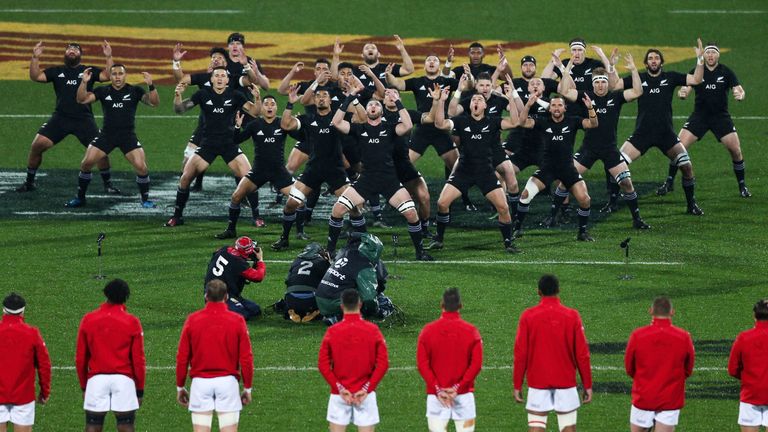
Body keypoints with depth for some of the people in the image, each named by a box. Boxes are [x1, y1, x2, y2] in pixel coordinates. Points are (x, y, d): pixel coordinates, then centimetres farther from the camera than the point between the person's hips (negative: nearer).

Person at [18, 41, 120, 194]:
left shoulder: (89, 71, 10)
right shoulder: (57, 71, 13)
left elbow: (108, 76, -2)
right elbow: (35, 76, 3)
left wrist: (108, 57, -13)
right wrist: (35, 58, -8)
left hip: (84, 119, -1)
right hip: (60, 118, 1)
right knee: (37, 144, -11)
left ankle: (108, 184, 8)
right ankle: (29, 182, 5)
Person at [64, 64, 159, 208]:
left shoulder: (134, 91, 0)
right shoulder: (103, 91, 2)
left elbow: (154, 102, -9)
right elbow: (82, 99, -5)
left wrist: (150, 86, -25)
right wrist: (84, 82, -21)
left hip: (128, 136, -1)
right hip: (106, 135, 1)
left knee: (141, 167, -16)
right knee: (86, 163, -8)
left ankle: (145, 200, 4)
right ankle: (80, 198, 9)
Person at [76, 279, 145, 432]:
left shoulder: (88, 320, 4)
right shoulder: (132, 322, -2)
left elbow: (80, 358, 7)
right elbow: (138, 360, -1)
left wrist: (83, 386, 16)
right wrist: (140, 389, 9)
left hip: (96, 379, 1)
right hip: (124, 379, -1)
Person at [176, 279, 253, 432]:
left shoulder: (192, 320, 0)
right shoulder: (237, 321, -2)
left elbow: (182, 358, 2)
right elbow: (246, 358, -2)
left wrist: (180, 387, 12)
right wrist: (248, 388, 8)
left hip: (200, 383, 1)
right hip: (228, 381, -1)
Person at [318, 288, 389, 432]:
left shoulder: (332, 331, -4)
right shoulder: (373, 330, -4)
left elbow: (323, 365, -6)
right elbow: (383, 363, -8)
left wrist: (340, 388, -5)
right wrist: (367, 388, -6)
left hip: (339, 394, 0)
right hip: (365, 394, 0)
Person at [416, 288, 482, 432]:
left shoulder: (428, 330, -1)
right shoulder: (471, 331, -2)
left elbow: (422, 364, -5)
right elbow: (476, 364, -7)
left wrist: (438, 389, -6)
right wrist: (457, 388, -8)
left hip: (436, 395, 0)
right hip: (464, 395, 0)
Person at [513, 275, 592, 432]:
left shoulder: (528, 316, -4)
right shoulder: (572, 316, -4)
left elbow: (520, 354, -3)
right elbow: (582, 354, -3)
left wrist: (517, 385, 4)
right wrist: (587, 385, 6)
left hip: (537, 384, 0)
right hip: (566, 383, 0)